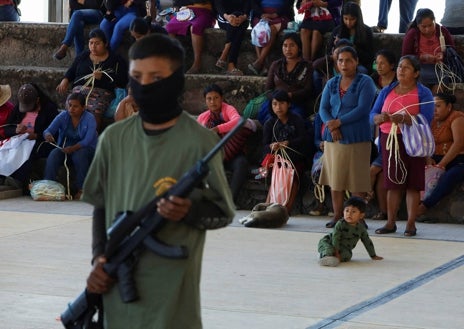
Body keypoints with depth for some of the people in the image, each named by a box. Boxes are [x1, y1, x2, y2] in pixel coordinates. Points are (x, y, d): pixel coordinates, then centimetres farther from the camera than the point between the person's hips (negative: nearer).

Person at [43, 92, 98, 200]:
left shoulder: (89, 119, -11)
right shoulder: (63, 116, -2)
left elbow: (88, 140, -23)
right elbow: (48, 130, -13)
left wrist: (73, 148, -41)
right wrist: (48, 135, -39)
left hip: (85, 149, -3)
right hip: (65, 148, 3)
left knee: (79, 154, -36)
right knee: (54, 154, -28)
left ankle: (81, 189, -27)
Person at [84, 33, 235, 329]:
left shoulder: (199, 141, -7)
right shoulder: (114, 138, 7)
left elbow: (224, 212, -1)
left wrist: (190, 211, -21)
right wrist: (100, 257, 4)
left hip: (172, 290, -4)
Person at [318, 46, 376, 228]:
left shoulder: (365, 82, -2)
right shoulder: (332, 83, 13)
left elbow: (362, 109, -13)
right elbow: (323, 108, 6)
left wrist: (339, 122, -16)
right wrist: (330, 125, -14)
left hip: (356, 138, -5)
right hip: (333, 138, 5)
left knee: (357, 180, -3)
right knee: (335, 179, 7)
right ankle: (337, 216, 14)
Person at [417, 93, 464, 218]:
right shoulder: (433, 120, 15)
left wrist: (441, 164, -24)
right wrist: (428, 158, -14)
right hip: (438, 159, 7)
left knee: (449, 177, -37)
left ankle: (425, 205, -42)